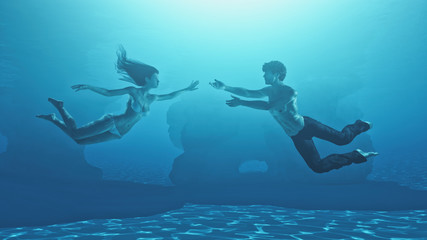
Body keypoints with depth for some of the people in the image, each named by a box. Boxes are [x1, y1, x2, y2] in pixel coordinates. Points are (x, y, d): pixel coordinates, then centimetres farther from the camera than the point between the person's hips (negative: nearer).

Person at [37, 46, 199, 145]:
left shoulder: (151, 98, 10)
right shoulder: (133, 91, -10)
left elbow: (169, 96, 21)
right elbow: (109, 93, -9)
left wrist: (186, 89, 21)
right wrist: (88, 87, -18)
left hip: (117, 133, 6)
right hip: (111, 123, -6)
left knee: (78, 139, 8)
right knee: (75, 133, -9)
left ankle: (53, 119, 23)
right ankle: (59, 107, 13)